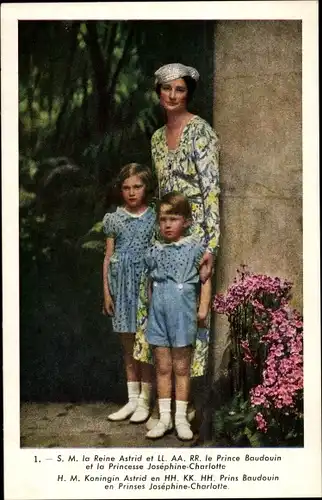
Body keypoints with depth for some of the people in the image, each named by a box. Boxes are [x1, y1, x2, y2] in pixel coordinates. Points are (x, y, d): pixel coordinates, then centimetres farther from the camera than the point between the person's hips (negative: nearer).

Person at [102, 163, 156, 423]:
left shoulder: (154, 217, 1)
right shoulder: (114, 218, 6)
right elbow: (108, 256, 8)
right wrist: (106, 291, 4)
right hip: (122, 284, 3)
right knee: (128, 345, 9)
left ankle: (145, 400, 9)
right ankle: (132, 398, 18)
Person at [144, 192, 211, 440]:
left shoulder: (195, 248, -4)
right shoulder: (154, 251, 7)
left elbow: (205, 280, -2)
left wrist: (203, 308, -7)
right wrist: (151, 308, 12)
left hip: (183, 313, -3)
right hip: (158, 314, 3)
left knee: (181, 367, 6)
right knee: (162, 368, 8)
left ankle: (181, 418, 14)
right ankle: (165, 417, 16)